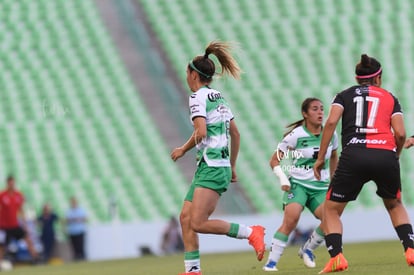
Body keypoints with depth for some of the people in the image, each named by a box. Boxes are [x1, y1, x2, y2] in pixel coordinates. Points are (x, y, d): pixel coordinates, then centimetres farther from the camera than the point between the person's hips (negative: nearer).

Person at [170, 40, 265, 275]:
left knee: (198, 223, -15)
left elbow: (201, 133, -20)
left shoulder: (198, 97, -8)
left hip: (211, 168, -10)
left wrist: (183, 150, -3)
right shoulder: (219, 97, 18)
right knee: (186, 217, 6)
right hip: (222, 166, 10)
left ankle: (251, 233, -10)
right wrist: (232, 167, 28)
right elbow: (235, 134, 22)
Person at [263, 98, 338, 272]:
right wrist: (282, 178, -18)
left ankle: (307, 250, 9)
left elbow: (333, 157, 24)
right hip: (298, 184, -4)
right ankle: (271, 262, -19)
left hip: (320, 187, 4)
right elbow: (275, 160, -3)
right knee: (291, 219, -27)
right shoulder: (296, 135, -8)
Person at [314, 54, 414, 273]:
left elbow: (331, 122, 1)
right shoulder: (390, 98, 21)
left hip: (354, 156, -2)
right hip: (386, 156, 2)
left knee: (331, 210, 13)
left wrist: (321, 157, 4)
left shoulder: (345, 95, 19)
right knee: (395, 205, 28)